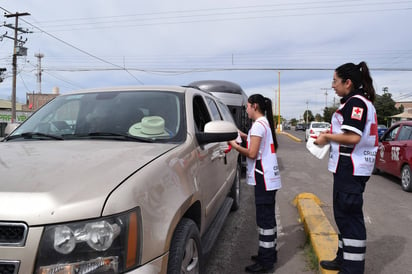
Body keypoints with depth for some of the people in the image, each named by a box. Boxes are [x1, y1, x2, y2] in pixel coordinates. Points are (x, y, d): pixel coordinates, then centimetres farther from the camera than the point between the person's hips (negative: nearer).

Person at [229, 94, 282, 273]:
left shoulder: (258, 124, -14)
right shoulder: (265, 123, 17)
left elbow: (252, 153, -18)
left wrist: (235, 145, -6)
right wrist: (245, 137, 13)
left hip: (264, 178, -10)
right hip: (269, 177, 10)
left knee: (264, 218, -4)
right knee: (267, 217, 16)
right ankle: (269, 254, 27)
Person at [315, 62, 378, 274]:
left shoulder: (355, 101, -15)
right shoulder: (362, 101, 17)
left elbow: (353, 137, -25)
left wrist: (327, 137, -11)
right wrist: (331, 135, 12)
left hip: (350, 167, -11)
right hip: (353, 167, 11)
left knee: (348, 216, -3)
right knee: (345, 214, 18)